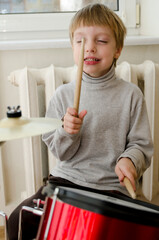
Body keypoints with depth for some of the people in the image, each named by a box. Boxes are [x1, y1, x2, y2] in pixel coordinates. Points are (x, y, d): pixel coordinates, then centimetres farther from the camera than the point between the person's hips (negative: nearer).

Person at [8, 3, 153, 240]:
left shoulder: (130, 94, -3)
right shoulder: (64, 94, 0)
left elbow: (141, 145, 0)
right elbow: (60, 152, 3)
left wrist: (129, 159, -22)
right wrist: (67, 132, -19)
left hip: (110, 187, -1)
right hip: (65, 179, 2)